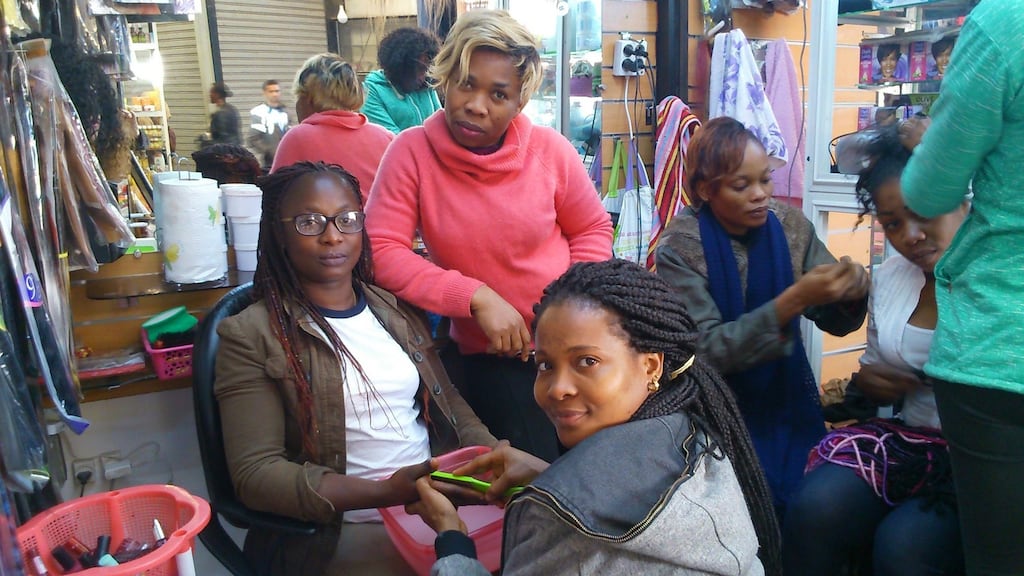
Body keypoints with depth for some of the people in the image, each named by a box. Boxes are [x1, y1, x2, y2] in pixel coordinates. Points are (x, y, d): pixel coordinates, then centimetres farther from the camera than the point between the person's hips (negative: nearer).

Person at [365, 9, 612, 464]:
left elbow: (592, 230, 3)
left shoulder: (550, 149, -9)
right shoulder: (413, 152, -12)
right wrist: (476, 297, -24)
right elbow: (382, 251, -17)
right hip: (488, 356, -1)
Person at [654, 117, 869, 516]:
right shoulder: (680, 247, -15)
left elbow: (834, 322, 3)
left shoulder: (790, 226, -4)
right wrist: (792, 301, -29)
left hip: (789, 403, 4)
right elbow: (706, 349, -20)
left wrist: (852, 291, -21)